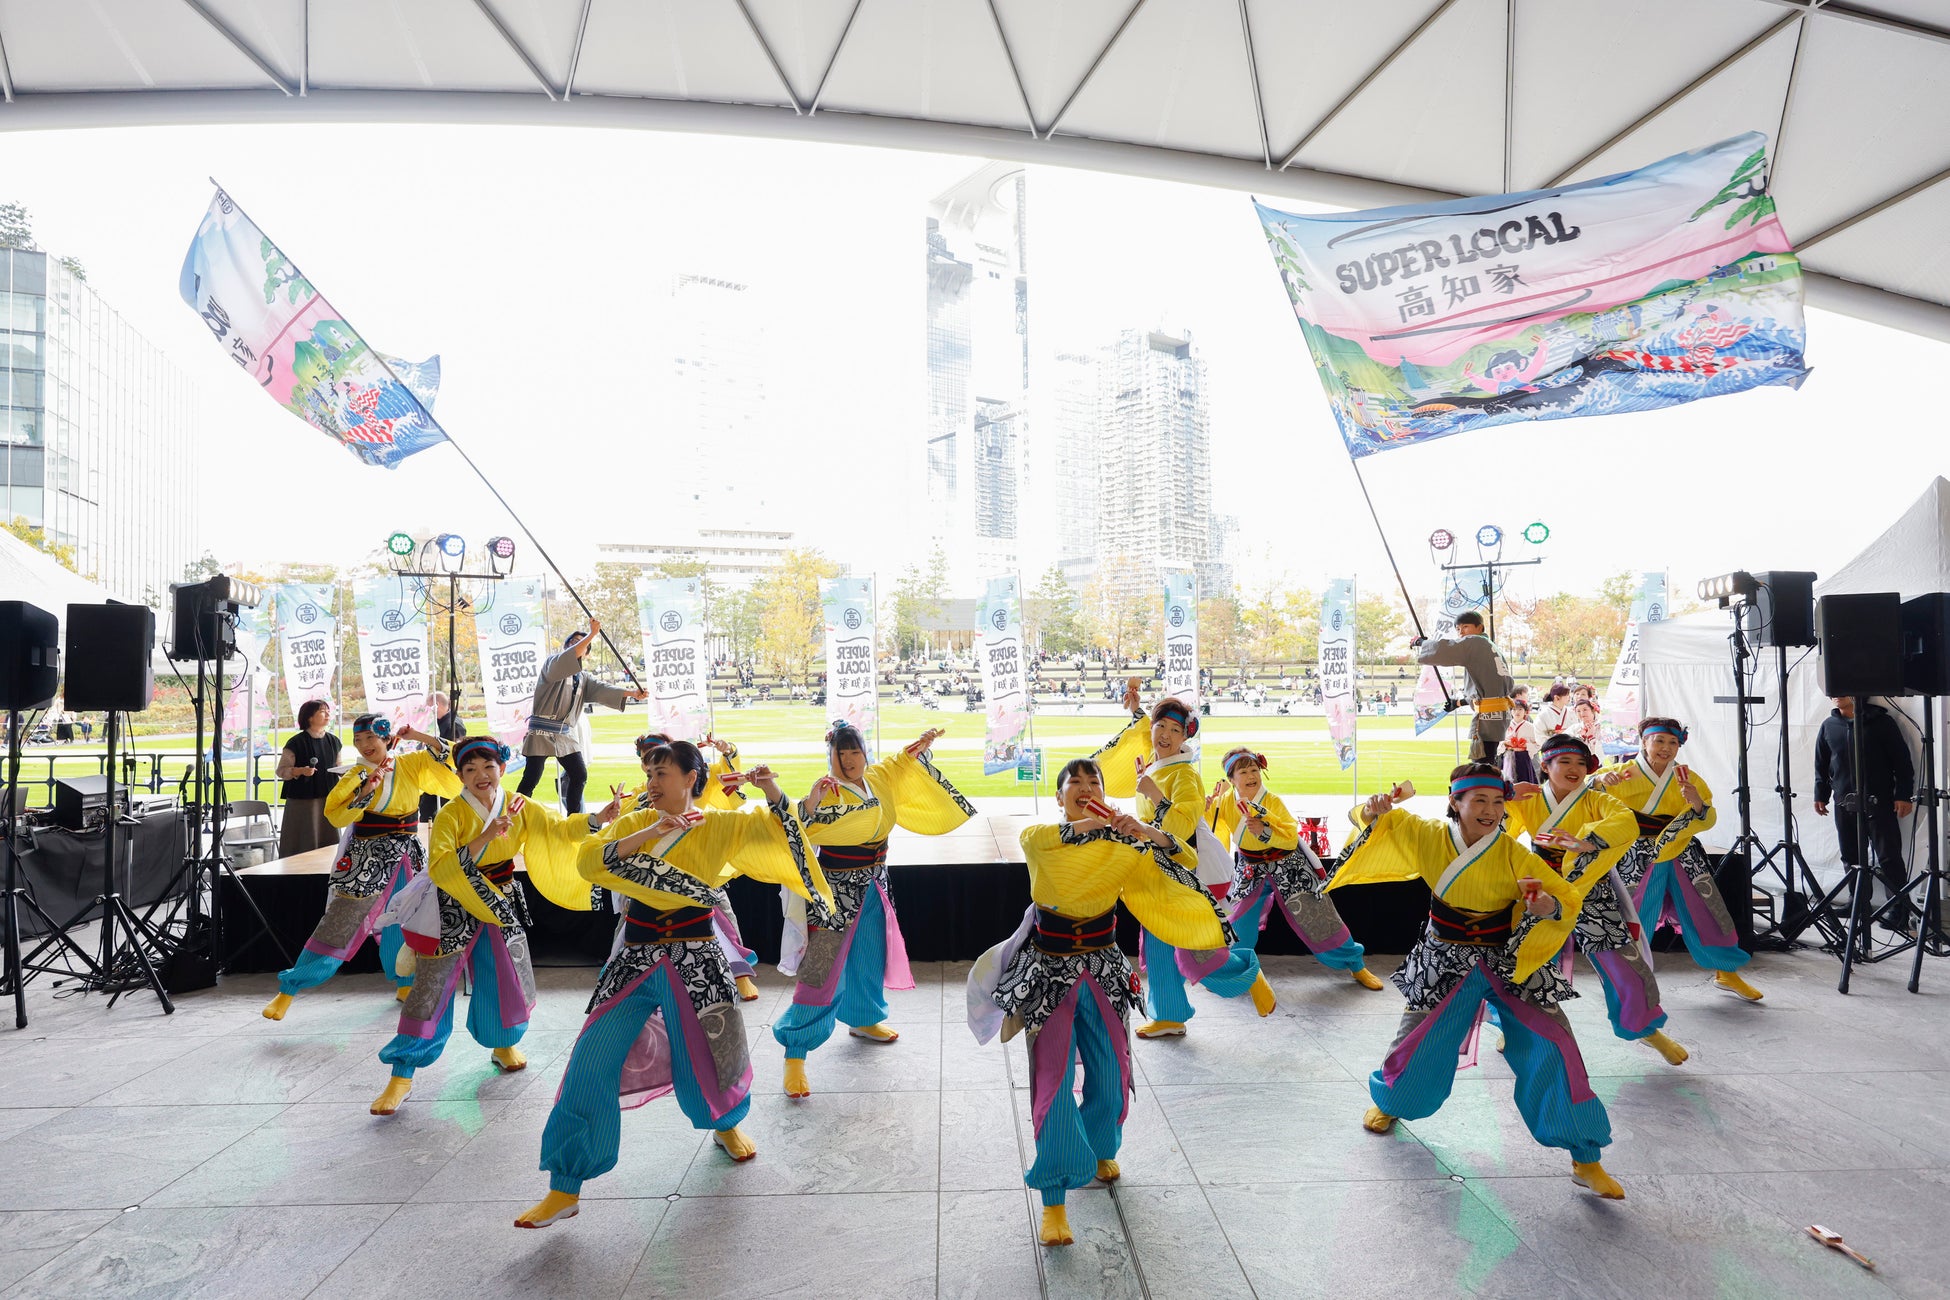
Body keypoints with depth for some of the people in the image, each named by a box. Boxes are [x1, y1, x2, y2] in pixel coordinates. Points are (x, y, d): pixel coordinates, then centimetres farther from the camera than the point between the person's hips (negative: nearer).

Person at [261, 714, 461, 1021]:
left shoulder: (413, 764, 2)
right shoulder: (356, 774, -3)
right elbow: (336, 816, -12)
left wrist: (421, 737, -9)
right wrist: (365, 792, -24)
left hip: (408, 858, 3)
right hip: (366, 858, -2)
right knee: (336, 925, -4)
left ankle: (405, 985, 29)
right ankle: (287, 990, 8)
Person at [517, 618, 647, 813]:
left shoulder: (583, 678, 17)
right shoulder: (552, 663, 0)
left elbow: (602, 690, 3)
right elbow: (564, 661, -23)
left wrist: (632, 693, -12)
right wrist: (592, 634, -26)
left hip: (566, 734, 7)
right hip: (542, 731, -6)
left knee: (580, 775, 5)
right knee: (531, 778, -9)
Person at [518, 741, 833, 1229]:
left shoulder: (720, 825, -2)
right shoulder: (635, 822, 2)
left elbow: (779, 828, -7)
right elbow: (587, 862, -12)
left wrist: (771, 790, -25)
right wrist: (649, 834, -23)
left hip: (695, 961, -1)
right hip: (636, 960, 2)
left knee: (710, 1055, 11)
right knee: (590, 1063, -4)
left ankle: (727, 1125, 46)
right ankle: (564, 1189, 11)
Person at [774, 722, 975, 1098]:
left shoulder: (879, 777, -1)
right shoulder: (828, 792, -20)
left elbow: (901, 761, 21)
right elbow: (797, 832, -33)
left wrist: (920, 744, 21)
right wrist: (810, 802, -48)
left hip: (873, 884, 7)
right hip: (837, 889, -7)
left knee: (869, 956, 22)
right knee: (821, 969, -7)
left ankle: (862, 1019, 46)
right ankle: (794, 1054, 2)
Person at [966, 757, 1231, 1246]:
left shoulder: (1121, 847, -2)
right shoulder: (1038, 839, -8)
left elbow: (1186, 862, -8)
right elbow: (1037, 838, -33)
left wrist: (1148, 833, -27)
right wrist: (1093, 824, -44)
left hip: (1104, 972, 3)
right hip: (1049, 973, -3)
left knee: (1110, 1076, 12)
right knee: (1054, 1082, -6)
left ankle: (1100, 1149, 43)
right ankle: (1054, 1201, 7)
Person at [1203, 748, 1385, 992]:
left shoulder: (1273, 802, -20)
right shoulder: (1226, 800, -11)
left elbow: (1291, 840, -21)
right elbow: (1209, 828, 2)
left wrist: (1264, 831, -36)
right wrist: (1204, 810, -18)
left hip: (1286, 865, -2)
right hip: (1250, 869, 3)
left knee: (1318, 917, 1)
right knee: (1237, 921, 1)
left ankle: (1357, 966, 17)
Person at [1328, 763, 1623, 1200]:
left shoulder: (1514, 856, -14)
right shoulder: (1427, 836, -9)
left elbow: (1568, 898, -9)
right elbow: (1374, 821, 3)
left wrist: (1549, 907, -31)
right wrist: (1374, 810, -20)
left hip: (1510, 963, -1)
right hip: (1446, 965, 1)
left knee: (1556, 1049, -12)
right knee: (1416, 1046, 10)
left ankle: (1586, 1161, 6)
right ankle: (1387, 1102, 44)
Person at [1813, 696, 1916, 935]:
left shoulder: (1881, 722, -1)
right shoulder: (1829, 726, 9)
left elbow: (1902, 759, -1)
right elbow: (1821, 764, 17)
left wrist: (1903, 795, -6)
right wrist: (1820, 794, 14)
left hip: (1879, 802, -3)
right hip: (1844, 804, 4)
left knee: (1888, 857, -5)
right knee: (1851, 857, 8)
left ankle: (1900, 909, 1)